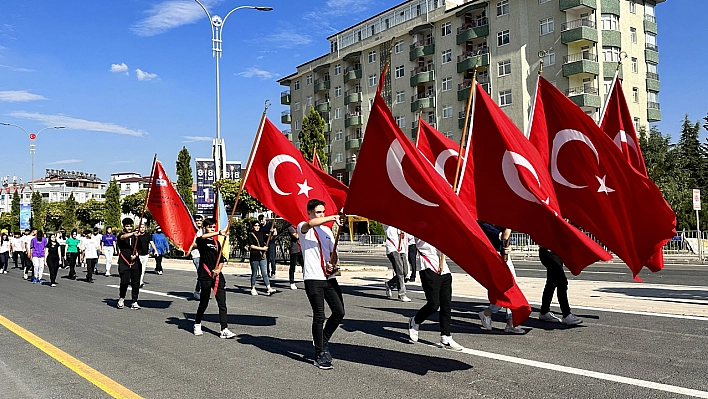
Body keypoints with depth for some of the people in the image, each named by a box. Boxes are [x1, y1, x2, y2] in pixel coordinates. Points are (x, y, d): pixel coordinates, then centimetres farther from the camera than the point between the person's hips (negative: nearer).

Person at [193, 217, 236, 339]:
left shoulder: (217, 243, 17)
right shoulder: (201, 241, 1)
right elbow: (203, 237, -25)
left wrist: (219, 269, -3)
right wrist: (219, 233, -39)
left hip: (217, 275, 4)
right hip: (205, 275, -4)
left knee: (222, 303, -5)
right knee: (204, 302, 4)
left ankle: (224, 330, -8)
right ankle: (197, 325, 28)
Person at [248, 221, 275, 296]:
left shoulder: (261, 234, 12)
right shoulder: (250, 235, -2)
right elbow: (251, 246, -10)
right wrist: (262, 248, -12)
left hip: (262, 256, 3)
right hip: (254, 256, -3)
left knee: (264, 272, -4)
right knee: (254, 273, 7)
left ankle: (268, 289, -10)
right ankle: (253, 289, 19)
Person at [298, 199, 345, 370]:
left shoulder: (327, 230, 19)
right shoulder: (303, 228, -1)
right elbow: (310, 224, -26)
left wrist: (332, 264, -2)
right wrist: (333, 218, -35)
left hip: (329, 277, 6)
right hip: (313, 278, -6)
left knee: (339, 312, 1)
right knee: (319, 316, -5)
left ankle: (324, 341, 24)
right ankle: (319, 354, 6)